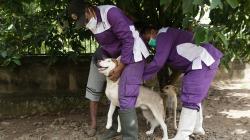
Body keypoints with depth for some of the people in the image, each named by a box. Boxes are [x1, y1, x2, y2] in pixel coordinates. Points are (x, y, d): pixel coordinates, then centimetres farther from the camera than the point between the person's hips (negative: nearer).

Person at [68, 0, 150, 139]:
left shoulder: (111, 12, -22)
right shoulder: (92, 23, 3)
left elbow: (128, 40, -23)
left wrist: (120, 68, -20)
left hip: (133, 55, -9)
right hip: (117, 58, 9)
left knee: (125, 99, -16)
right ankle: (115, 128, 32)